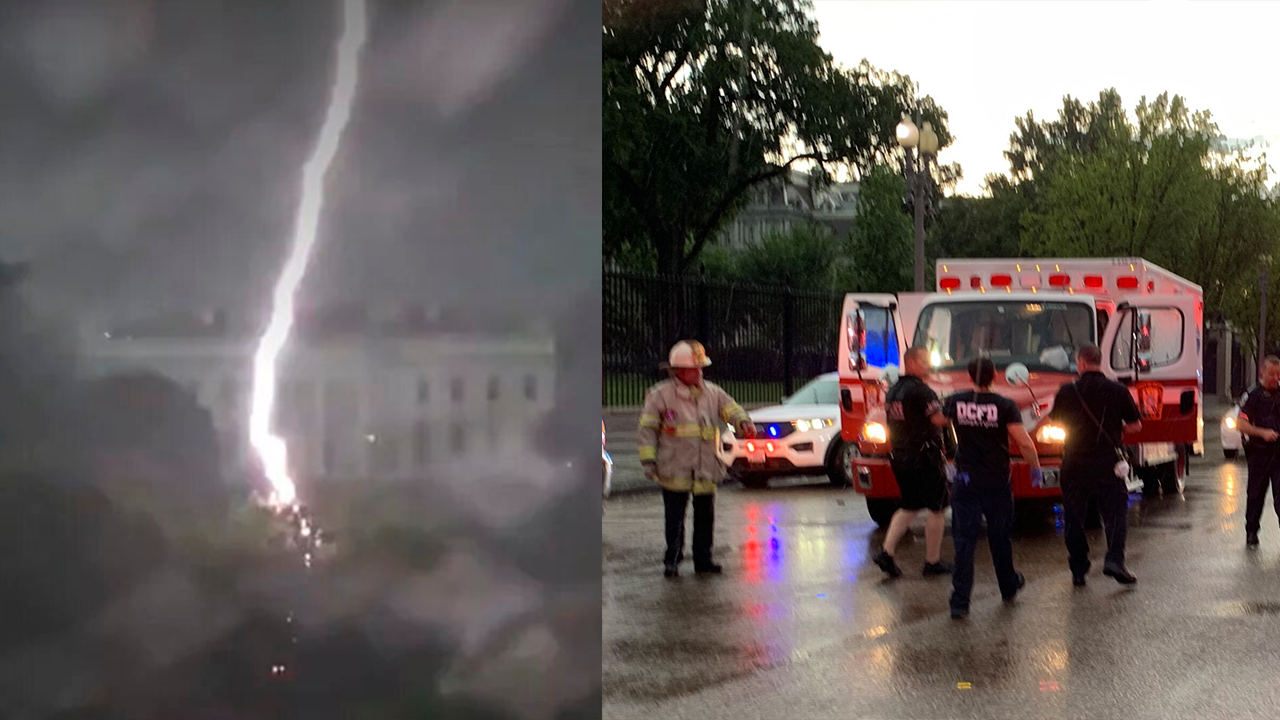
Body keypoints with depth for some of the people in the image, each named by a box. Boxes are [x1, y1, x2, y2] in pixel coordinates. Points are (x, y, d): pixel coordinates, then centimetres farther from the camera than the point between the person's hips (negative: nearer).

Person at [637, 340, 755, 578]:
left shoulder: (712, 393, 8)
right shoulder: (660, 395, -3)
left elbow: (731, 409, 1)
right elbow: (647, 429, -1)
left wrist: (744, 423, -23)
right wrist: (648, 460, -7)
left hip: (706, 470, 4)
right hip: (674, 469, -4)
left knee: (705, 517, 9)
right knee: (675, 518, 1)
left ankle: (702, 560, 21)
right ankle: (672, 560, 14)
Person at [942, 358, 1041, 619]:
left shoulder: (956, 402, -3)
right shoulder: (1005, 406, -10)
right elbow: (1024, 443, -14)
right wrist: (1035, 467, 2)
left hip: (966, 481, 1)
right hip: (997, 481, -1)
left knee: (964, 541, 0)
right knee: (1000, 538, 17)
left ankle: (960, 601, -7)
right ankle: (1008, 586, 37)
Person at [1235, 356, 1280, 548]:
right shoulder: (1254, 395, -1)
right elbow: (1241, 424, -5)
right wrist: (1262, 432, -18)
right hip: (1260, 451, -1)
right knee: (1256, 494, 9)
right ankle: (1251, 532, 22)